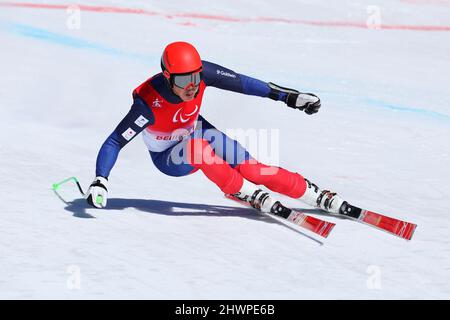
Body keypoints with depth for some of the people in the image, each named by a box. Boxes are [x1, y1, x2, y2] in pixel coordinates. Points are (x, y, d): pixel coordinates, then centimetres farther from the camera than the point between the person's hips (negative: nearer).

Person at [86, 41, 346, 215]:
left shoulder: (201, 72, -25)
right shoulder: (149, 104, -35)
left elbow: (242, 83, -15)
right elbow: (114, 142, -32)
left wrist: (288, 96, -13)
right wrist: (100, 182, -46)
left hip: (197, 132, 4)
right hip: (169, 158, -3)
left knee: (253, 170, -15)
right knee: (197, 146, -37)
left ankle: (322, 198, -9)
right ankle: (247, 193, -20)